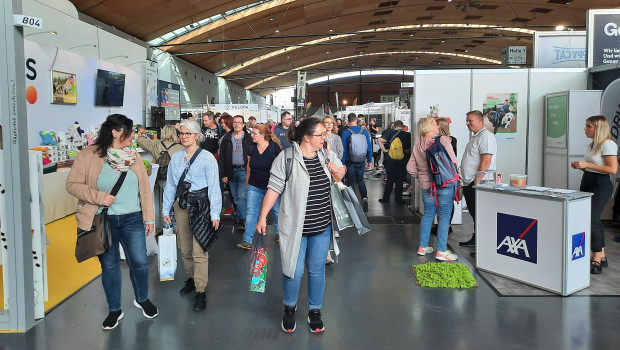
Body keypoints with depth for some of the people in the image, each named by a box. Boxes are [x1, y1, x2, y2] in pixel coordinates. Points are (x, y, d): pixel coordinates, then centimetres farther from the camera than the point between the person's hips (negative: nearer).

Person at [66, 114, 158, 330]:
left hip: (132, 219, 2)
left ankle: (142, 299, 33)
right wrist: (98, 197, -18)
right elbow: (72, 184, -5)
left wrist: (149, 217, 4)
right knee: (109, 266, 10)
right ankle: (114, 310, 29)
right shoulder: (88, 155, -5)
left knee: (139, 262, 4)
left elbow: (145, 188, 5)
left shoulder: (134, 155, 4)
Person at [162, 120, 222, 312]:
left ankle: (200, 292, 0)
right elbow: (170, 185, 14)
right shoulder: (176, 158, 10)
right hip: (181, 206, 5)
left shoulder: (207, 158, -6)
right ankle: (191, 278, 35)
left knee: (199, 251, -7)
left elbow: (214, 186, -8)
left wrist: (215, 214, -12)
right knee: (184, 248, 14)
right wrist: (166, 210, 11)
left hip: (200, 205, -5)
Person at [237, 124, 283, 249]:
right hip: (254, 186, 3)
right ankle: (247, 240, 2)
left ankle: (278, 233, 33)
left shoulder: (274, 147, -11)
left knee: (276, 210, 11)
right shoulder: (252, 148, 2)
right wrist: (247, 181, 17)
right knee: (250, 212, -2)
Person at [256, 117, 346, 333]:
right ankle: (289, 308, 32)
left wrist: (337, 170, -4)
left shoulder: (327, 155, 4)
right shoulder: (286, 158, -12)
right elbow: (274, 189, -10)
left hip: (322, 226, 4)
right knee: (294, 270, 4)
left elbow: (342, 172, 20)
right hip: (295, 226, -4)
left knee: (317, 270, 13)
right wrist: (262, 217, -11)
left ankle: (315, 311, 32)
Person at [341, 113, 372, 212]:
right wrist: (369, 160, 11)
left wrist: (342, 163, -4)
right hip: (361, 162, 2)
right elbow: (369, 147, 1)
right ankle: (365, 198, -2)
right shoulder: (365, 132, -4)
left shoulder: (345, 133, -11)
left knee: (351, 182, 10)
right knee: (360, 180, 18)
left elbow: (344, 150, -10)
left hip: (350, 162, -2)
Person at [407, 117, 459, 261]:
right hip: (445, 184, -6)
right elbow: (453, 161, -13)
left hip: (426, 185, 6)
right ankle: (441, 251, 1)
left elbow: (410, 168, 7)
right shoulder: (443, 140, -10)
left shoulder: (417, 146, 6)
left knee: (428, 214, 16)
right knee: (444, 217, 0)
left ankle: (422, 247, 23)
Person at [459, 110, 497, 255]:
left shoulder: (486, 136, -13)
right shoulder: (475, 137, 20)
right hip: (469, 183, 10)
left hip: (478, 184, -10)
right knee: (474, 213, 18)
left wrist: (477, 180, -24)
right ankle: (475, 239, 30)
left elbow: (486, 161, -22)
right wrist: (465, 183, 21)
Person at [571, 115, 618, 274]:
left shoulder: (608, 145, -13)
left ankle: (596, 262, -7)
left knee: (591, 221, -14)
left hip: (600, 186, -10)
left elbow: (613, 169, -21)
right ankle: (602, 257, 23)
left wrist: (587, 165, -21)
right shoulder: (591, 145, 16)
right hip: (587, 184, 10)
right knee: (595, 221, 13)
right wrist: (579, 166, 4)